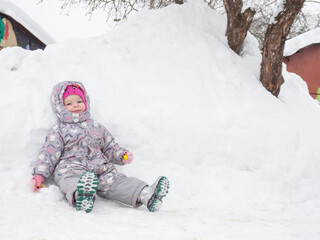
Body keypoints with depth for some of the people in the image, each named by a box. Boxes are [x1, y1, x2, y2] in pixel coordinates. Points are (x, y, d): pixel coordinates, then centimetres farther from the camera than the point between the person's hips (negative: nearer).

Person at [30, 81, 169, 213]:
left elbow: (110, 148, 31)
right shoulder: (59, 131, 15)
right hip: (71, 169, -4)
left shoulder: (97, 128, 28)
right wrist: (39, 175, -5)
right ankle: (81, 196, -72)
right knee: (73, 182, -40)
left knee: (118, 181, -21)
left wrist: (123, 156, 10)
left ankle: (146, 195, -41)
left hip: (100, 169, 4)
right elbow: (48, 154, 8)